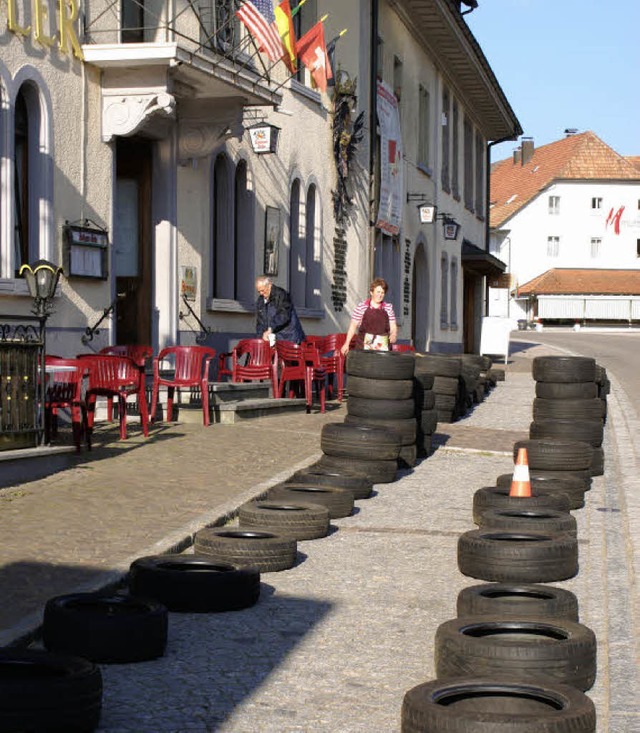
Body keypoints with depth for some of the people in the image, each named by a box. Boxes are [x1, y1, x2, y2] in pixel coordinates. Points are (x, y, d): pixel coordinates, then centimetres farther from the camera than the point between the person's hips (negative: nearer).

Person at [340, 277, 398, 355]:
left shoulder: (388, 307, 8)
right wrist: (347, 343, 0)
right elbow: (353, 326, 4)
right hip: (364, 345, -2)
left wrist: (393, 335, -15)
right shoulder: (361, 306, 2)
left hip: (383, 347, 2)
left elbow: (393, 327, 7)